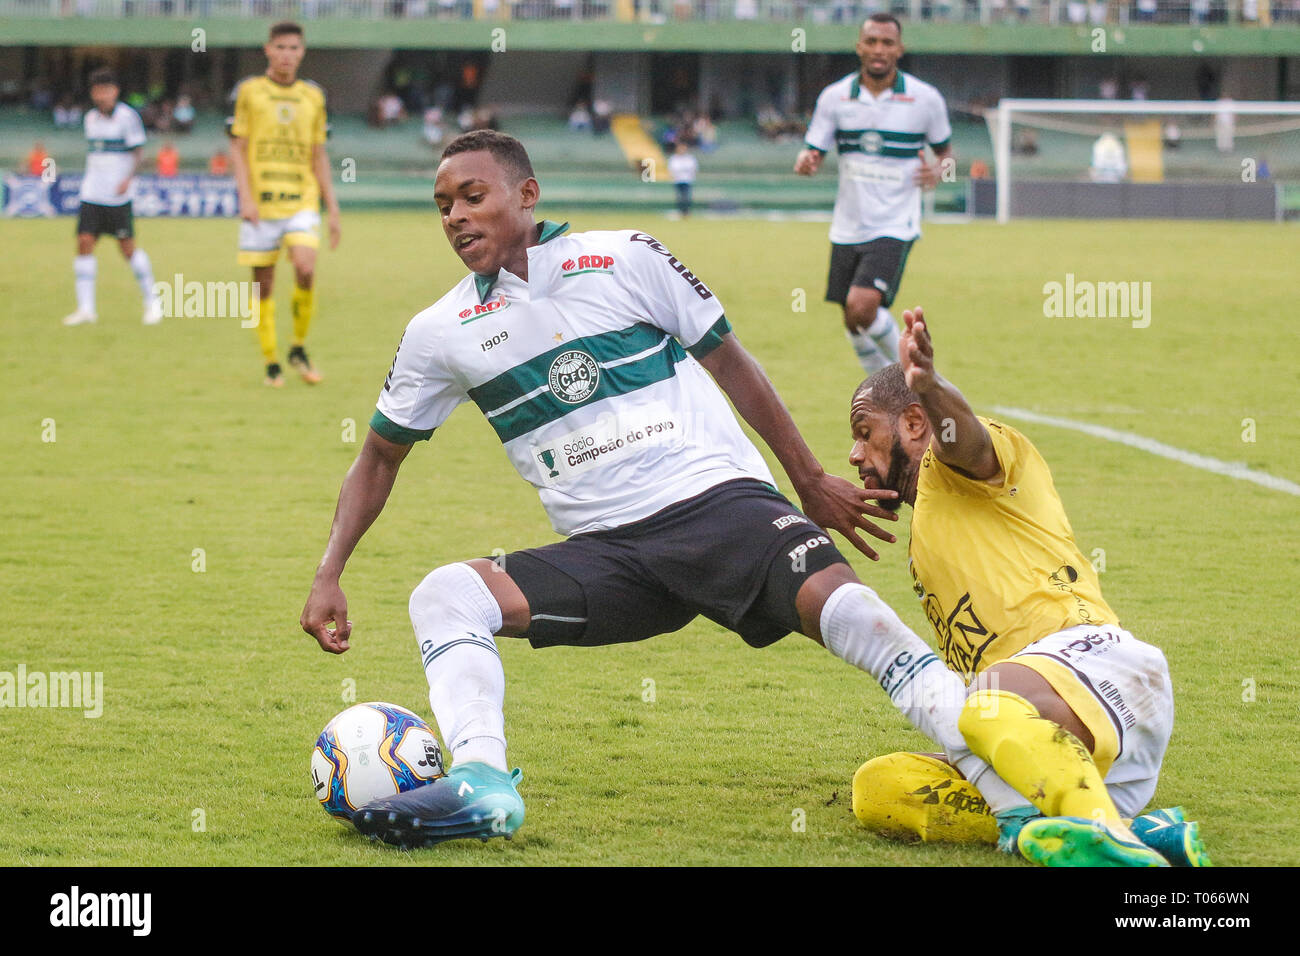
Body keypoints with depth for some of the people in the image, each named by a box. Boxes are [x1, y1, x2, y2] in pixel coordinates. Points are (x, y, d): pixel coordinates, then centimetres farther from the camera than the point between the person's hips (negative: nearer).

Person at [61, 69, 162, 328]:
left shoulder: (127, 117, -6)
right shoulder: (90, 119, 12)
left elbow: (138, 151, -7)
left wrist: (128, 178, -20)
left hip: (118, 197, -5)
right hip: (91, 195, 5)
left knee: (127, 247, -2)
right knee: (84, 242, -6)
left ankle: (152, 301, 15)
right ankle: (86, 308, -5)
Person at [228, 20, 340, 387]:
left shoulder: (313, 96, 12)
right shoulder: (249, 91, 4)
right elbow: (237, 147, 2)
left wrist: (333, 210, 12)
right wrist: (245, 197, -9)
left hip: (301, 201, 1)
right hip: (260, 202, -1)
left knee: (305, 269, -19)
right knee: (263, 283, -1)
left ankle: (298, 348, 1)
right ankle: (271, 363, 10)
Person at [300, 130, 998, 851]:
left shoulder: (624, 261, 1)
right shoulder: (440, 333, 9)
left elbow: (727, 362, 11)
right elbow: (380, 457, 21)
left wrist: (811, 483, 15)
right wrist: (329, 577, 9)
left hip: (718, 501, -3)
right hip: (603, 552, 3)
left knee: (836, 601, -30)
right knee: (444, 594, -19)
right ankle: (481, 783, -38)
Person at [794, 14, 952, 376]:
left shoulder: (925, 98, -4)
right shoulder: (835, 97, 0)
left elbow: (945, 149, 11)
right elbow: (814, 151, 3)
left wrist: (937, 170, -12)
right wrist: (805, 163, -22)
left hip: (894, 226, -4)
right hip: (848, 227, 4)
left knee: (862, 307, -22)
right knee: (853, 322, 8)